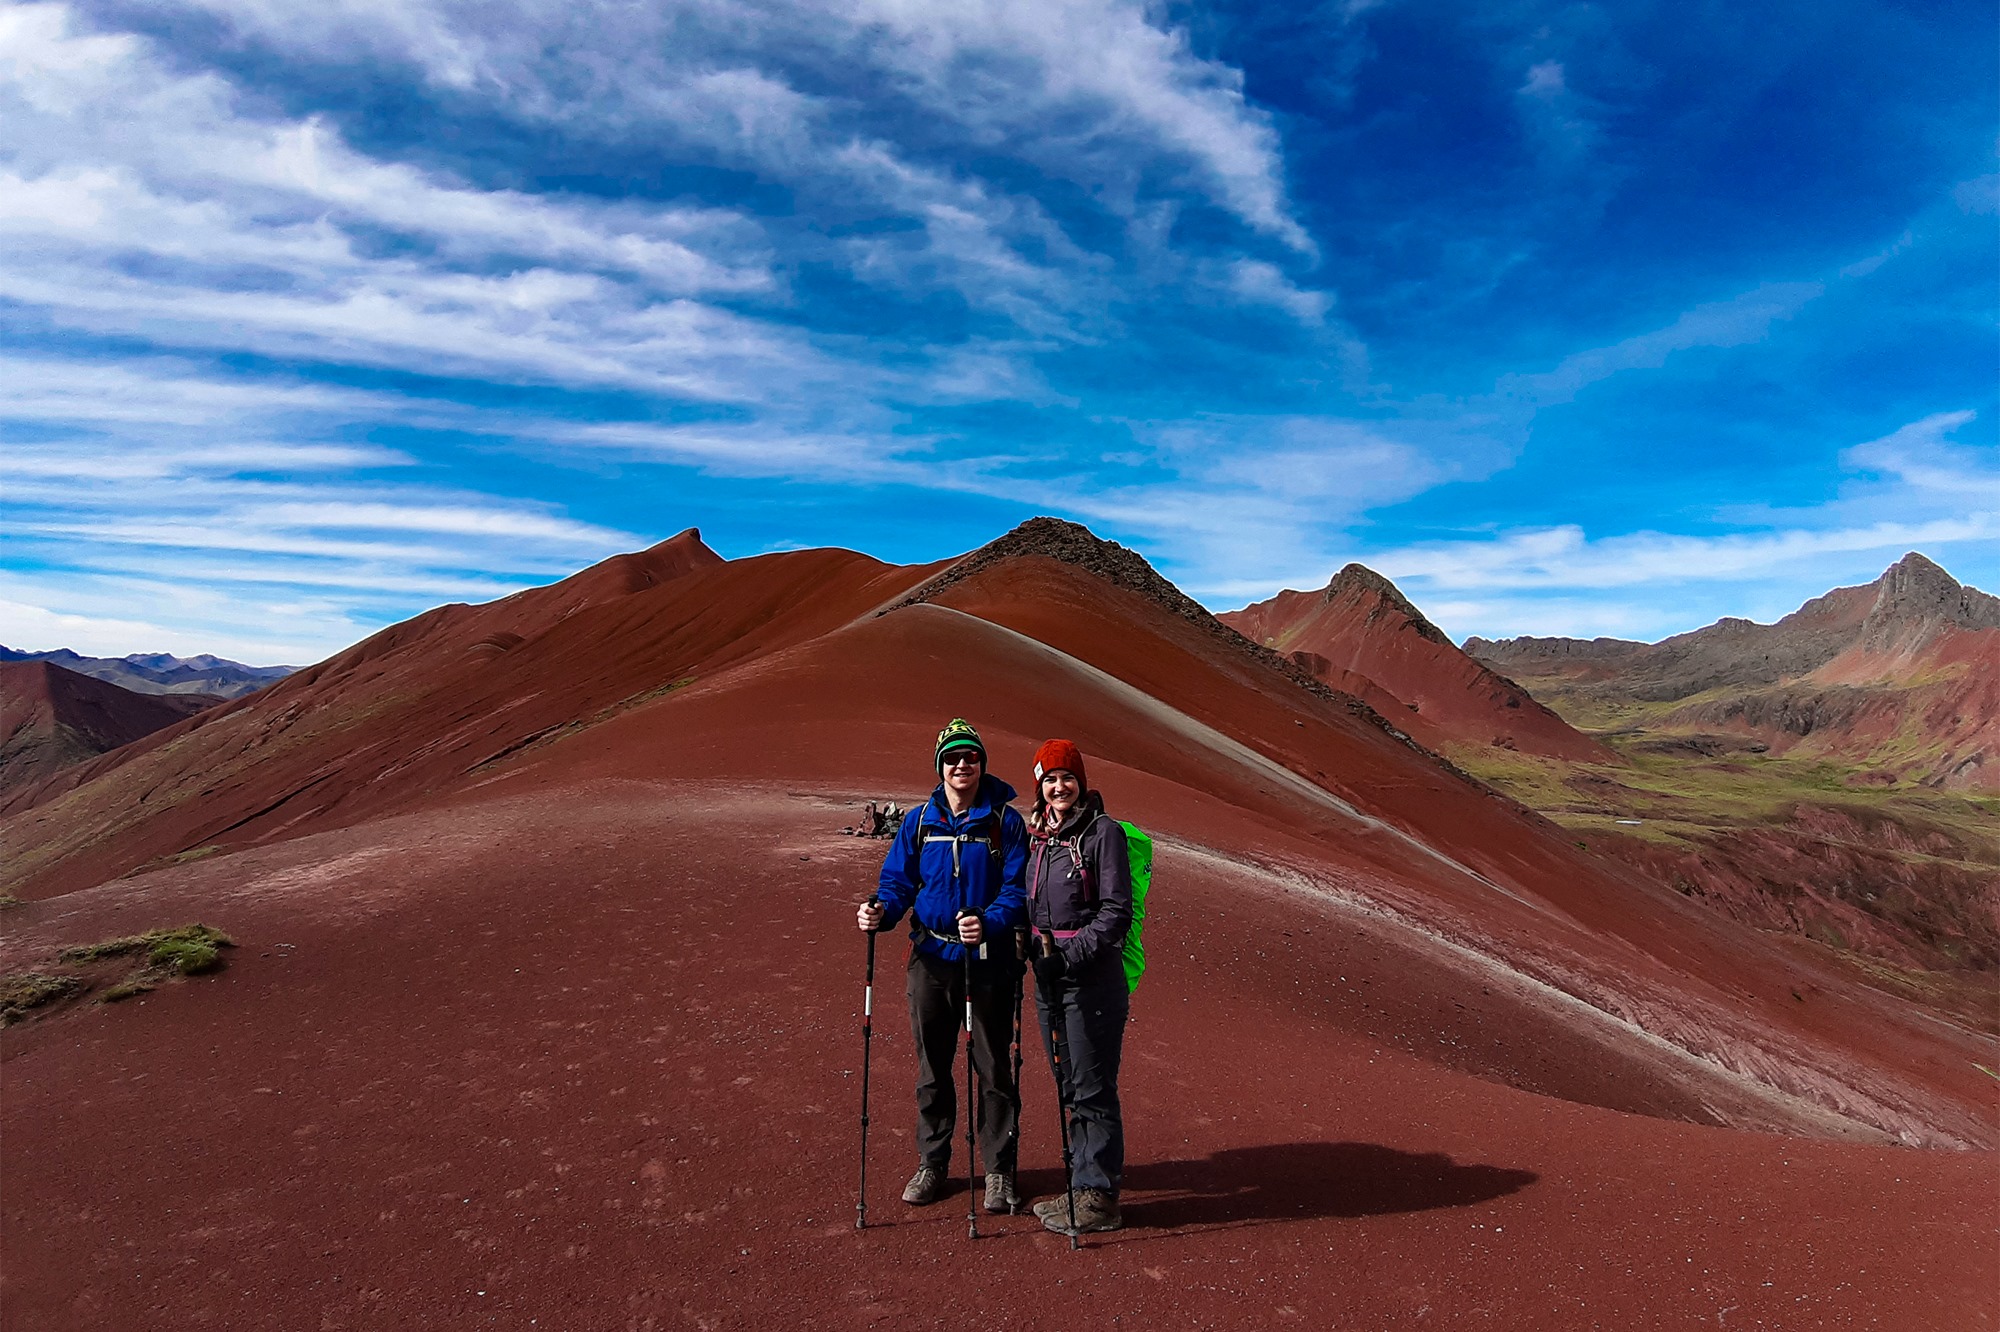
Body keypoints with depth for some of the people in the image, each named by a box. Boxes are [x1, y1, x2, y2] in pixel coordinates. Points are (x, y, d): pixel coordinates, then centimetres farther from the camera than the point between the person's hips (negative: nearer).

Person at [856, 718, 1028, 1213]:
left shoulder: (1005, 821, -5)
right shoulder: (918, 822, 4)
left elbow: (1018, 889, -9)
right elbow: (898, 882, 5)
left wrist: (988, 923, -27)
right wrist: (880, 911, -16)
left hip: (989, 962, -3)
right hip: (931, 959, 3)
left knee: (994, 1069, 7)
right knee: (931, 1067, 15)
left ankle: (999, 1170, 24)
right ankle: (932, 1163, 32)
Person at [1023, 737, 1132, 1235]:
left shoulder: (1103, 833, -11)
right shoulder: (1036, 836, 11)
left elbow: (1116, 913, -14)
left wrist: (1068, 953, -21)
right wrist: (1033, 950, 8)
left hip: (1091, 979, -7)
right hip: (1047, 978, 7)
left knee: (1093, 1090, 0)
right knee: (1069, 1089, 15)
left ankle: (1099, 1198, 12)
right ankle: (1082, 1186, 27)